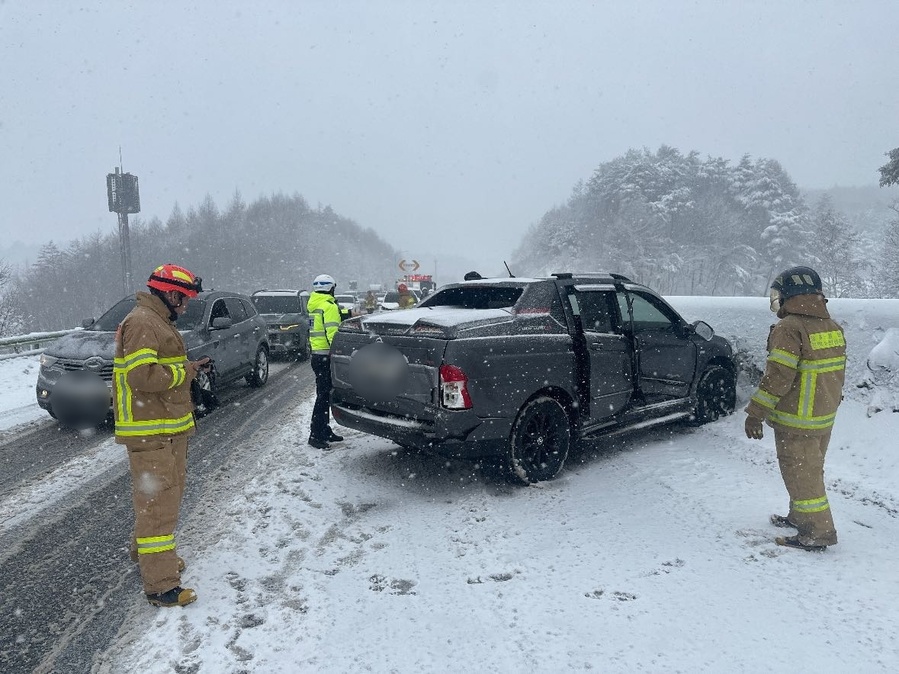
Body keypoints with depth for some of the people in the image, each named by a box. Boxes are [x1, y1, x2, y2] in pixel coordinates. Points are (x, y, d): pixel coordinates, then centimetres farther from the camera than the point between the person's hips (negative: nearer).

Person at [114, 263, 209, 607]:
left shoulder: (159, 321, 17)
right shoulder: (141, 323, -17)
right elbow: (142, 375, -27)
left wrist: (187, 367, 8)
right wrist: (185, 371, -16)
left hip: (168, 427, 11)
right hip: (150, 431, -11)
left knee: (167, 494, 22)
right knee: (158, 501, -7)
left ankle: (146, 553, 41)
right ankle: (161, 585, -1)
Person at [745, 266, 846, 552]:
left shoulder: (789, 329, -21)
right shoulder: (832, 326, 7)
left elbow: (777, 377, -24)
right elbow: (835, 371, 15)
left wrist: (755, 413, -18)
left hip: (797, 421, -9)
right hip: (825, 416, 9)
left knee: (800, 474, 1)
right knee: (811, 470, 21)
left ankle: (817, 533, 8)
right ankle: (800, 517, 35)